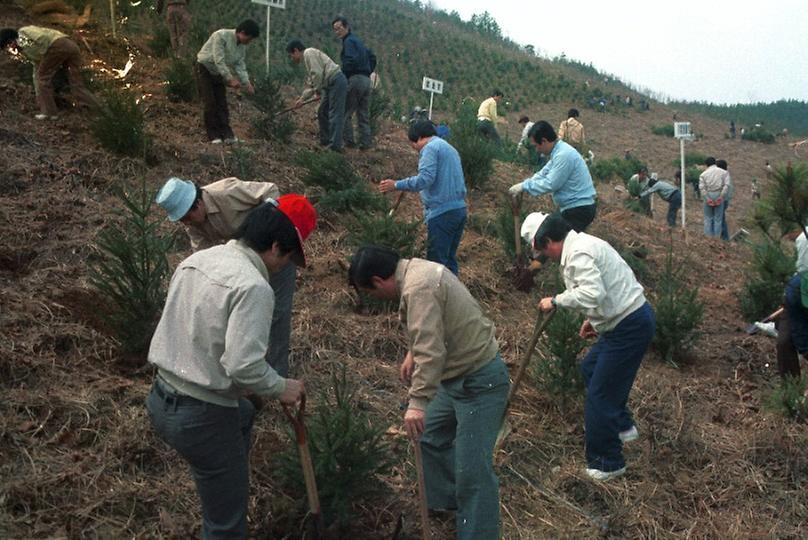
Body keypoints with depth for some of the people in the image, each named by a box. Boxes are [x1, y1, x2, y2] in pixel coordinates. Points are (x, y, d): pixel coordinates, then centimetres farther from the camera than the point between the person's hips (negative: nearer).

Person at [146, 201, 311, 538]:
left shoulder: (196, 260, 5)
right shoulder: (254, 286, -21)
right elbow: (244, 366, -28)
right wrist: (281, 388, -9)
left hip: (162, 398, 9)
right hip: (200, 417, -9)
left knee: (244, 413, 36)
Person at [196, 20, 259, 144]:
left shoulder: (242, 46, -4)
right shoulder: (221, 36, -27)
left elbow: (240, 65, -1)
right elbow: (219, 61, -31)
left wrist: (246, 83, -12)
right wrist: (231, 79, -35)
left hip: (218, 73, 6)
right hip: (205, 69, -6)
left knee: (222, 103, 1)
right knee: (210, 103, -9)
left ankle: (226, 133, 1)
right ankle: (213, 135, -5)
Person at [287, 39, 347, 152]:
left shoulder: (309, 53, -6)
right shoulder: (307, 58, 26)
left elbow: (317, 74, -18)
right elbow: (311, 84, 29)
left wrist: (317, 91, -8)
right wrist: (302, 99, 24)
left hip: (336, 82, -11)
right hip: (330, 85, 11)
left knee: (335, 115, -11)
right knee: (322, 113, 17)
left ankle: (335, 146, -11)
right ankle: (325, 141, 24)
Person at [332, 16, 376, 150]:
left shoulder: (349, 41, -6)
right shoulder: (358, 41, 22)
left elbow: (351, 60, -21)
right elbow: (372, 57, 26)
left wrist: (342, 75, -12)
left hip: (355, 79, -9)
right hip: (366, 81, 9)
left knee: (345, 113, -5)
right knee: (364, 115, 9)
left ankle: (349, 141, -8)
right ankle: (365, 142, 9)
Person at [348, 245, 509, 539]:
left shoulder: (418, 289, -25)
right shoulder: (416, 268, 6)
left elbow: (431, 352, -32)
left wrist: (418, 402, -33)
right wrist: (412, 353, 18)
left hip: (480, 382, -11)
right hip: (459, 374, 11)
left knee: (472, 470, -8)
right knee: (432, 436, 22)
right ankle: (446, 500, 40)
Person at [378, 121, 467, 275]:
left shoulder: (430, 148, -7)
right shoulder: (450, 148, 22)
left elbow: (425, 178, -20)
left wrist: (396, 185, -17)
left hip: (442, 212, -9)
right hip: (459, 209, 9)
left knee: (437, 262, -6)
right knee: (449, 259, 13)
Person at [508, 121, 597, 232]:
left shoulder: (563, 155, -22)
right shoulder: (559, 151, 10)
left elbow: (550, 184, -22)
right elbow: (543, 174, 15)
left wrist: (524, 186, -12)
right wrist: (523, 185, 3)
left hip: (579, 210, -10)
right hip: (575, 208, 10)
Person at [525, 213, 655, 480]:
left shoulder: (578, 253, -20)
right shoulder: (582, 244, 13)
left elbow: (592, 293, -33)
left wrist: (556, 301, -21)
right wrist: (593, 318, 19)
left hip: (630, 327, -11)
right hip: (627, 319, 11)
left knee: (599, 396, -3)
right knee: (590, 368, 27)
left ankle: (606, 463, 11)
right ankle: (622, 426, 39)